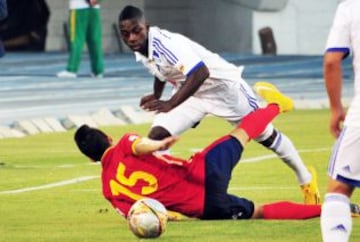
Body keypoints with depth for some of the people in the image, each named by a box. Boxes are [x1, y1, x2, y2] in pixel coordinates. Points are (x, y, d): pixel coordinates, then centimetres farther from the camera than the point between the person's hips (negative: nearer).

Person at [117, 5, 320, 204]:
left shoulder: (166, 43, -35)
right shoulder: (141, 49, -8)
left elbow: (200, 73, -47)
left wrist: (171, 104, -51)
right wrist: (157, 96, 5)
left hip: (223, 86, -8)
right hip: (194, 96, 8)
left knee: (265, 135, 10)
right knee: (157, 136, -11)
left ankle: (305, 178, 32)